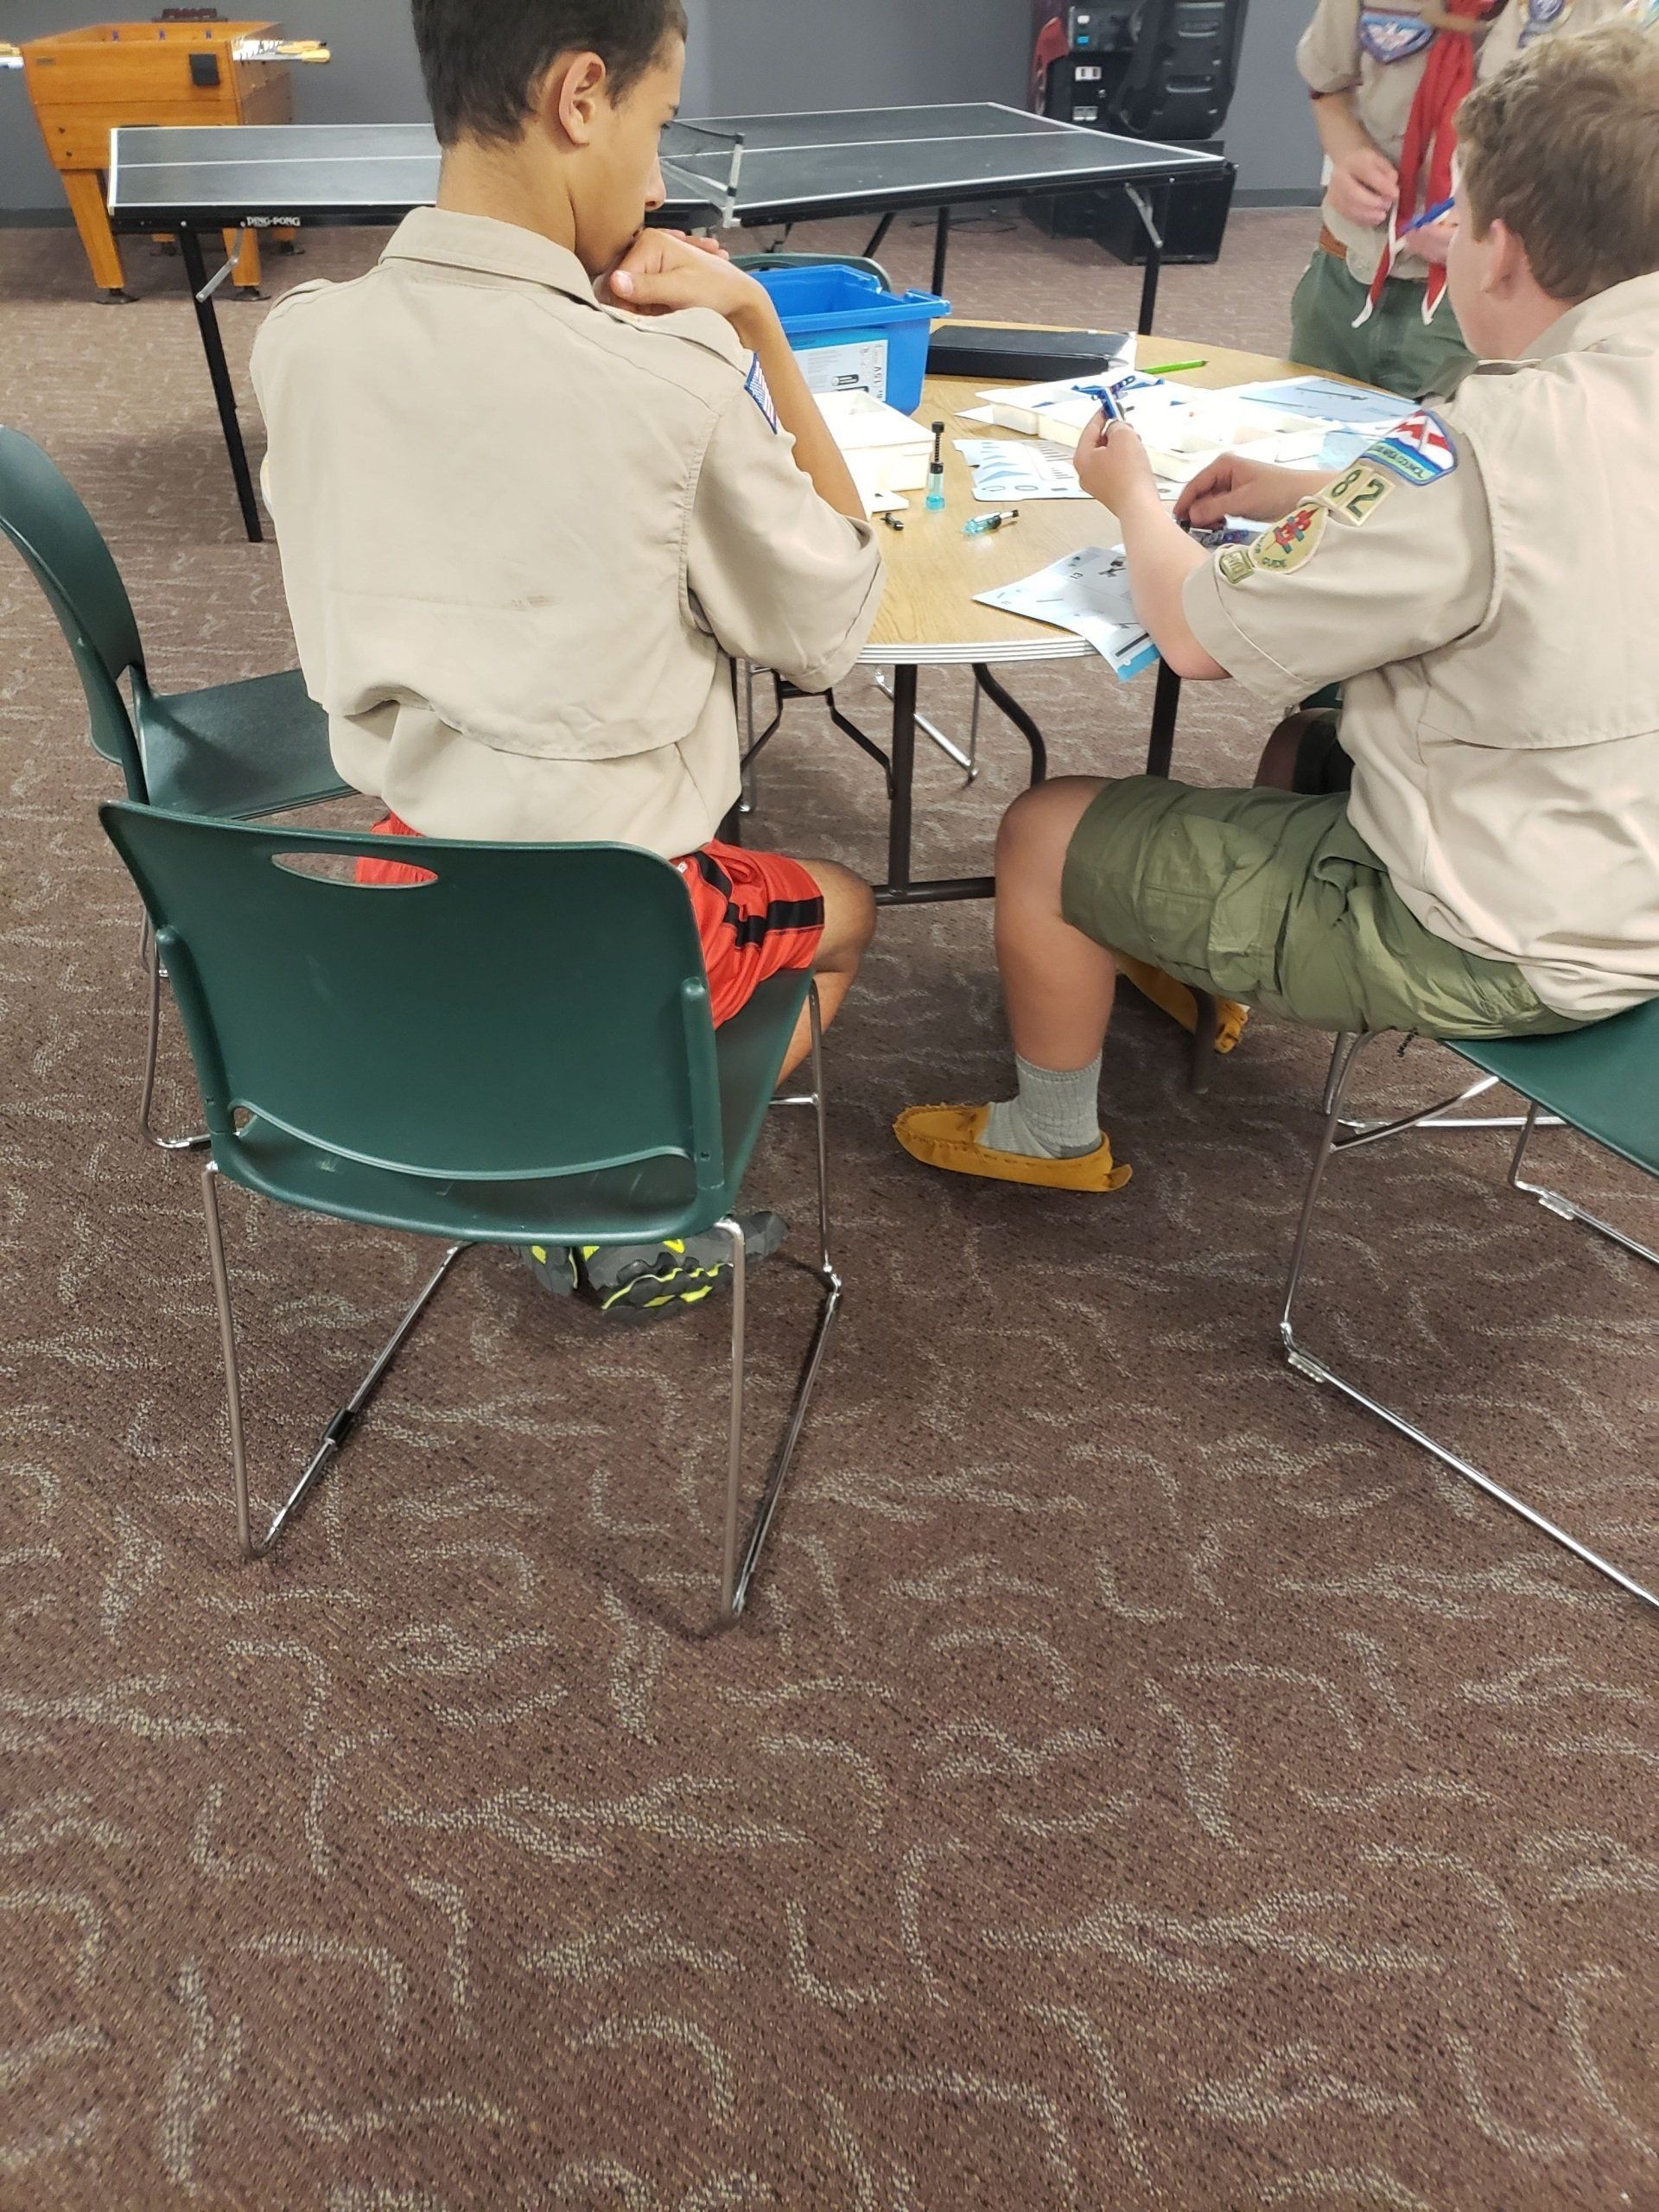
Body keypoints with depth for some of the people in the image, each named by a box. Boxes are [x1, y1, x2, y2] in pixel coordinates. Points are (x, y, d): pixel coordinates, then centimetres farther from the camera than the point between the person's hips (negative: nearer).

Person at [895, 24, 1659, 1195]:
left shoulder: (1488, 446, -29)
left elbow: (1197, 633, -19)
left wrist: (1134, 493, 1)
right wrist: (1313, 497, 7)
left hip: (1497, 949, -9)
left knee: (1045, 835, 0)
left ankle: (1054, 1138, 22)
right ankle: (1205, 979, 50)